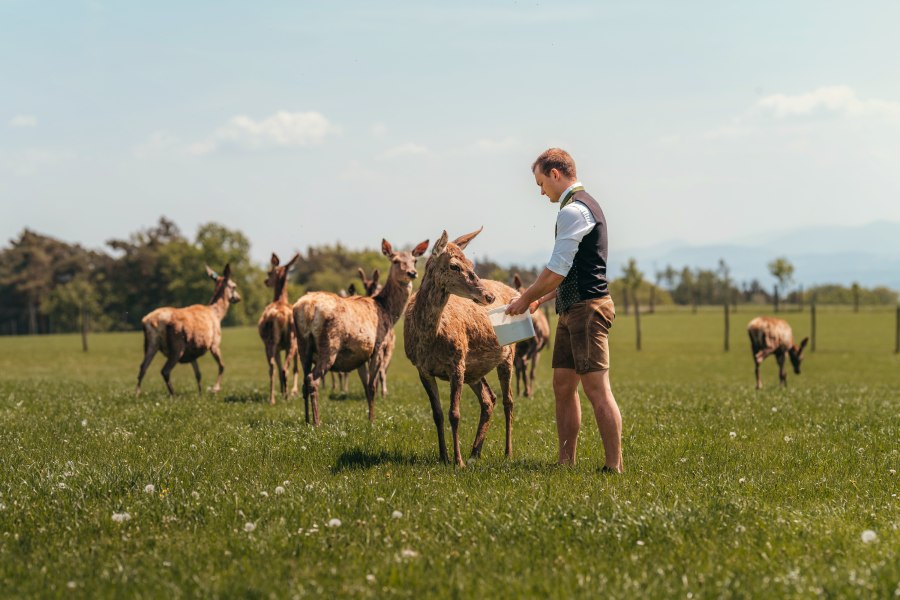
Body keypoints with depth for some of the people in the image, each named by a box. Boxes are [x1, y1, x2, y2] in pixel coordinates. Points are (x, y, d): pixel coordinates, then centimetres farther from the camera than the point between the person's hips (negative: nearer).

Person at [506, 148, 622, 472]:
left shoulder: (573, 210, -13)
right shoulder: (585, 205, 20)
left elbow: (557, 270, -15)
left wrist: (526, 298, -2)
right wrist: (540, 299, 21)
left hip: (587, 308, -10)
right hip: (572, 311, 10)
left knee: (597, 388, -10)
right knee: (563, 385, 10)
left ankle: (614, 467, -10)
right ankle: (566, 463, 14)